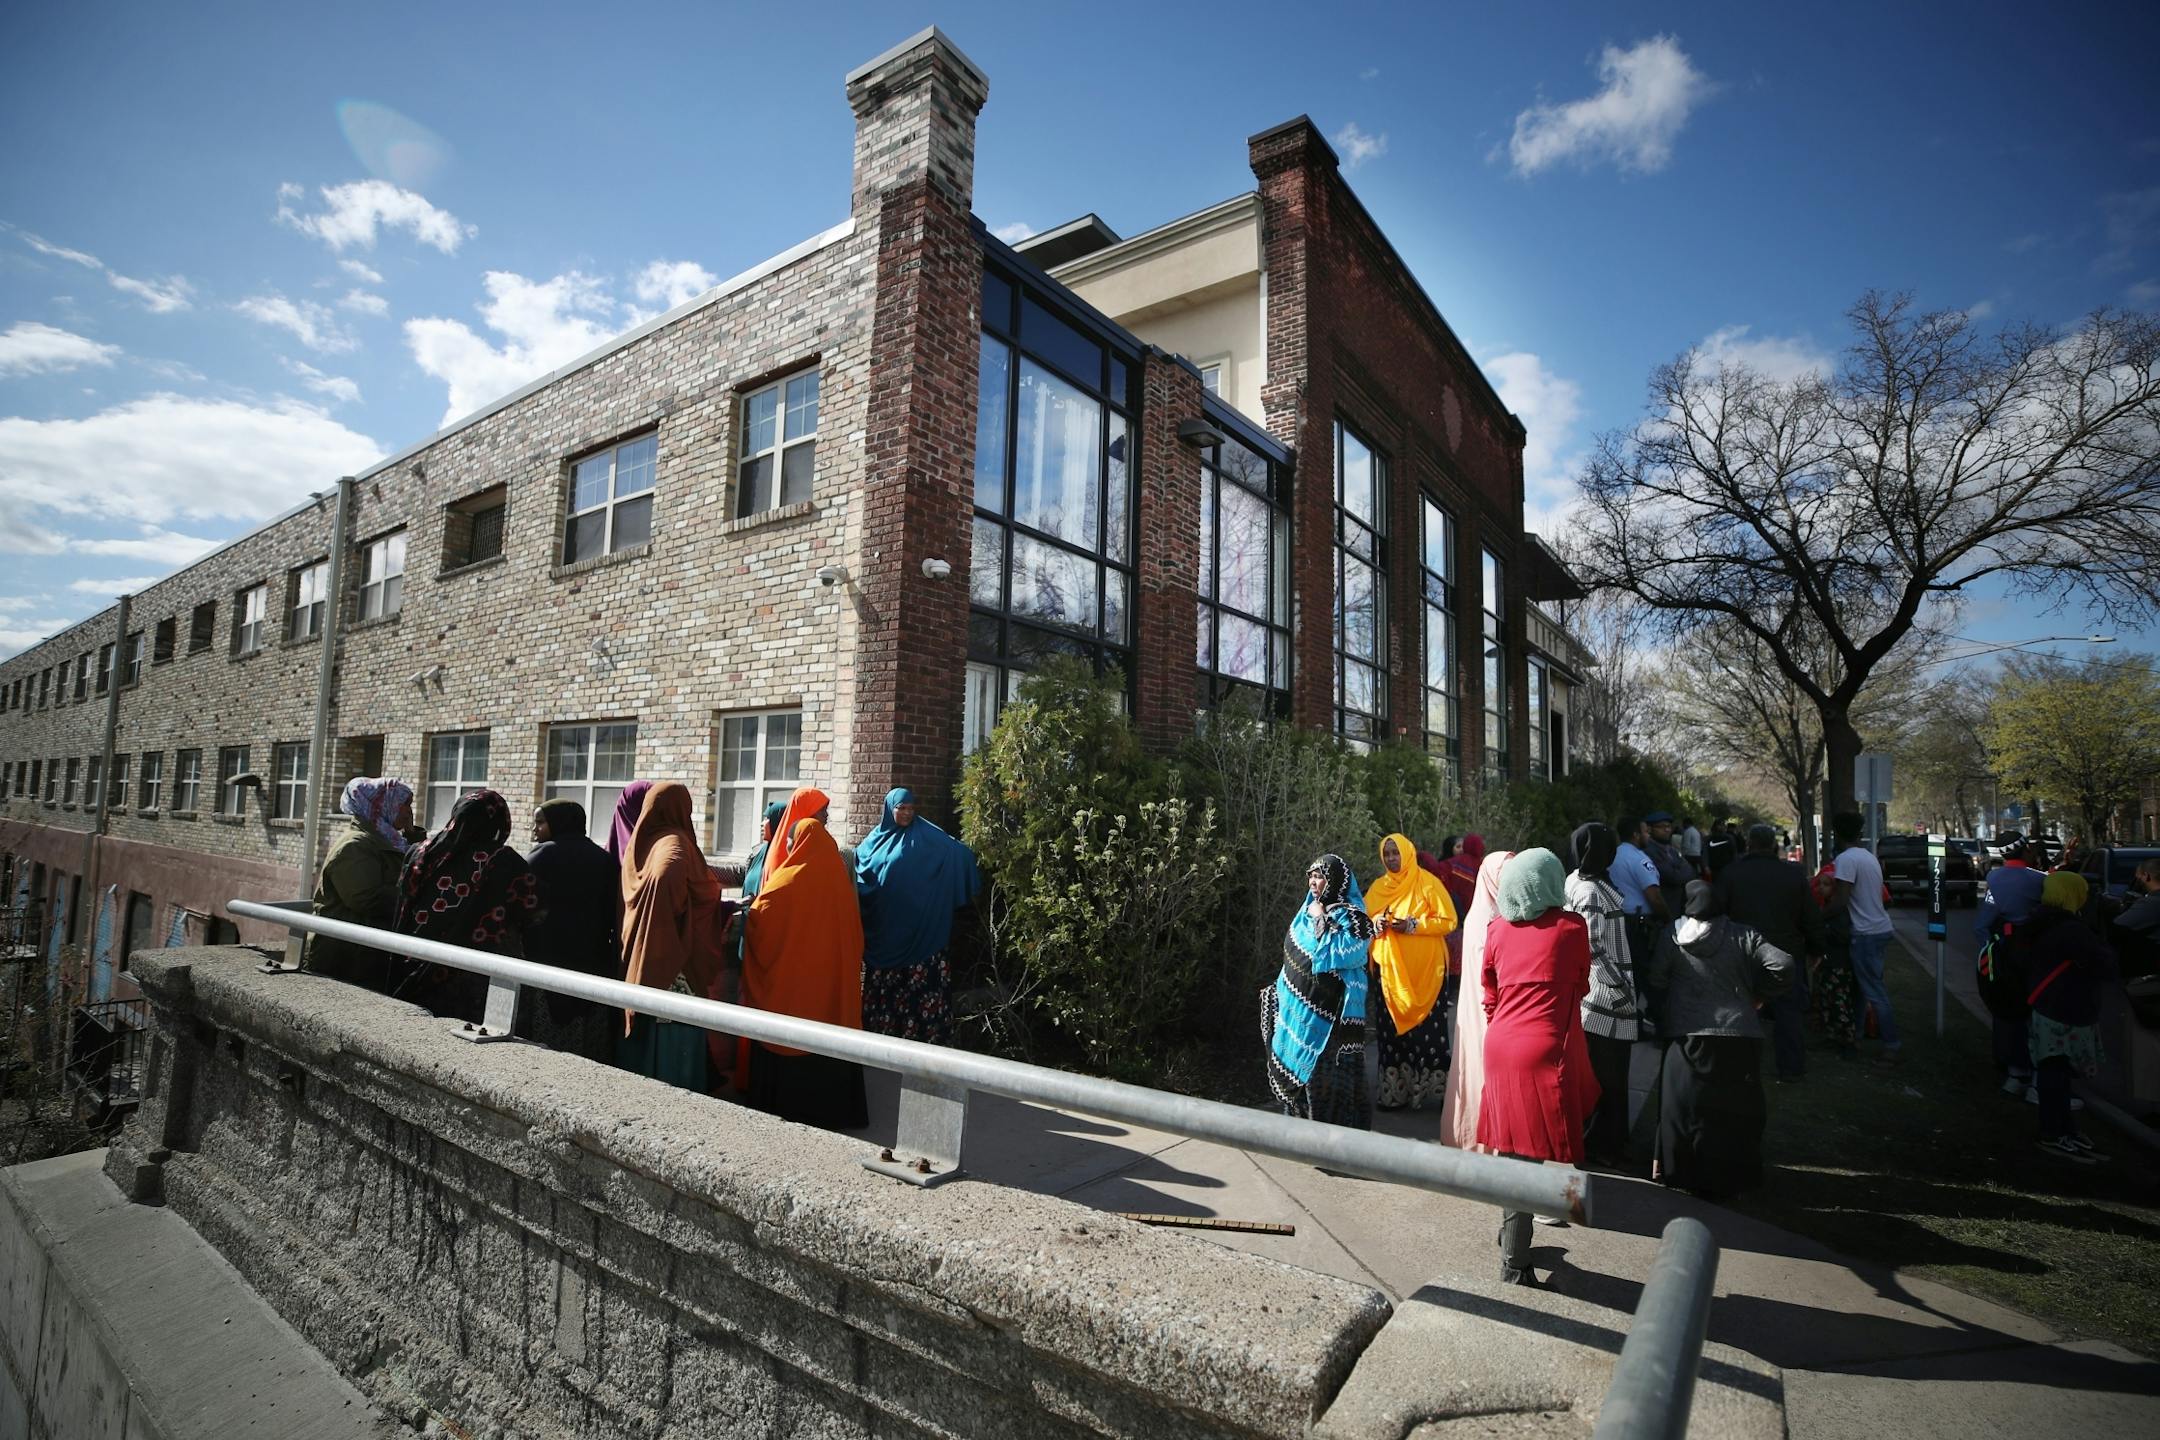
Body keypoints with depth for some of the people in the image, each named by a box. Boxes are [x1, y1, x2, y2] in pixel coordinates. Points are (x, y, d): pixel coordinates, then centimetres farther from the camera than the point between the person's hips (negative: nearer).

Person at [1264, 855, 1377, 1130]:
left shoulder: (1351, 914, -11)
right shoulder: (1309, 909, 11)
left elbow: (1343, 952, -24)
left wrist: (1320, 921, -17)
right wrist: (1283, 991, 19)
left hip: (1327, 1007, -7)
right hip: (1297, 1004, 7)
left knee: (1324, 1069, -2)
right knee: (1294, 1062, 13)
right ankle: (1301, 1117, 27)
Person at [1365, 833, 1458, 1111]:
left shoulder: (1428, 883, -4)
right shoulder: (1377, 887, 10)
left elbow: (1448, 921, -7)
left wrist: (1412, 925, -17)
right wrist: (1377, 925, -6)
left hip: (1424, 970, -4)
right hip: (1390, 969, 4)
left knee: (1427, 1031, -7)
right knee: (1392, 1029, 4)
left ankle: (1435, 1089, 5)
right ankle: (1394, 1092, 13)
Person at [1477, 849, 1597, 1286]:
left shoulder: (1498, 930, 7)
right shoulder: (1571, 926, -3)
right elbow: (1581, 986, 11)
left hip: (1501, 1045, 5)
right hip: (1545, 1049, -5)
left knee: (1514, 1148, 17)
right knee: (1530, 1156, 0)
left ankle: (1513, 1242, 31)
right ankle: (1514, 1266, 5)